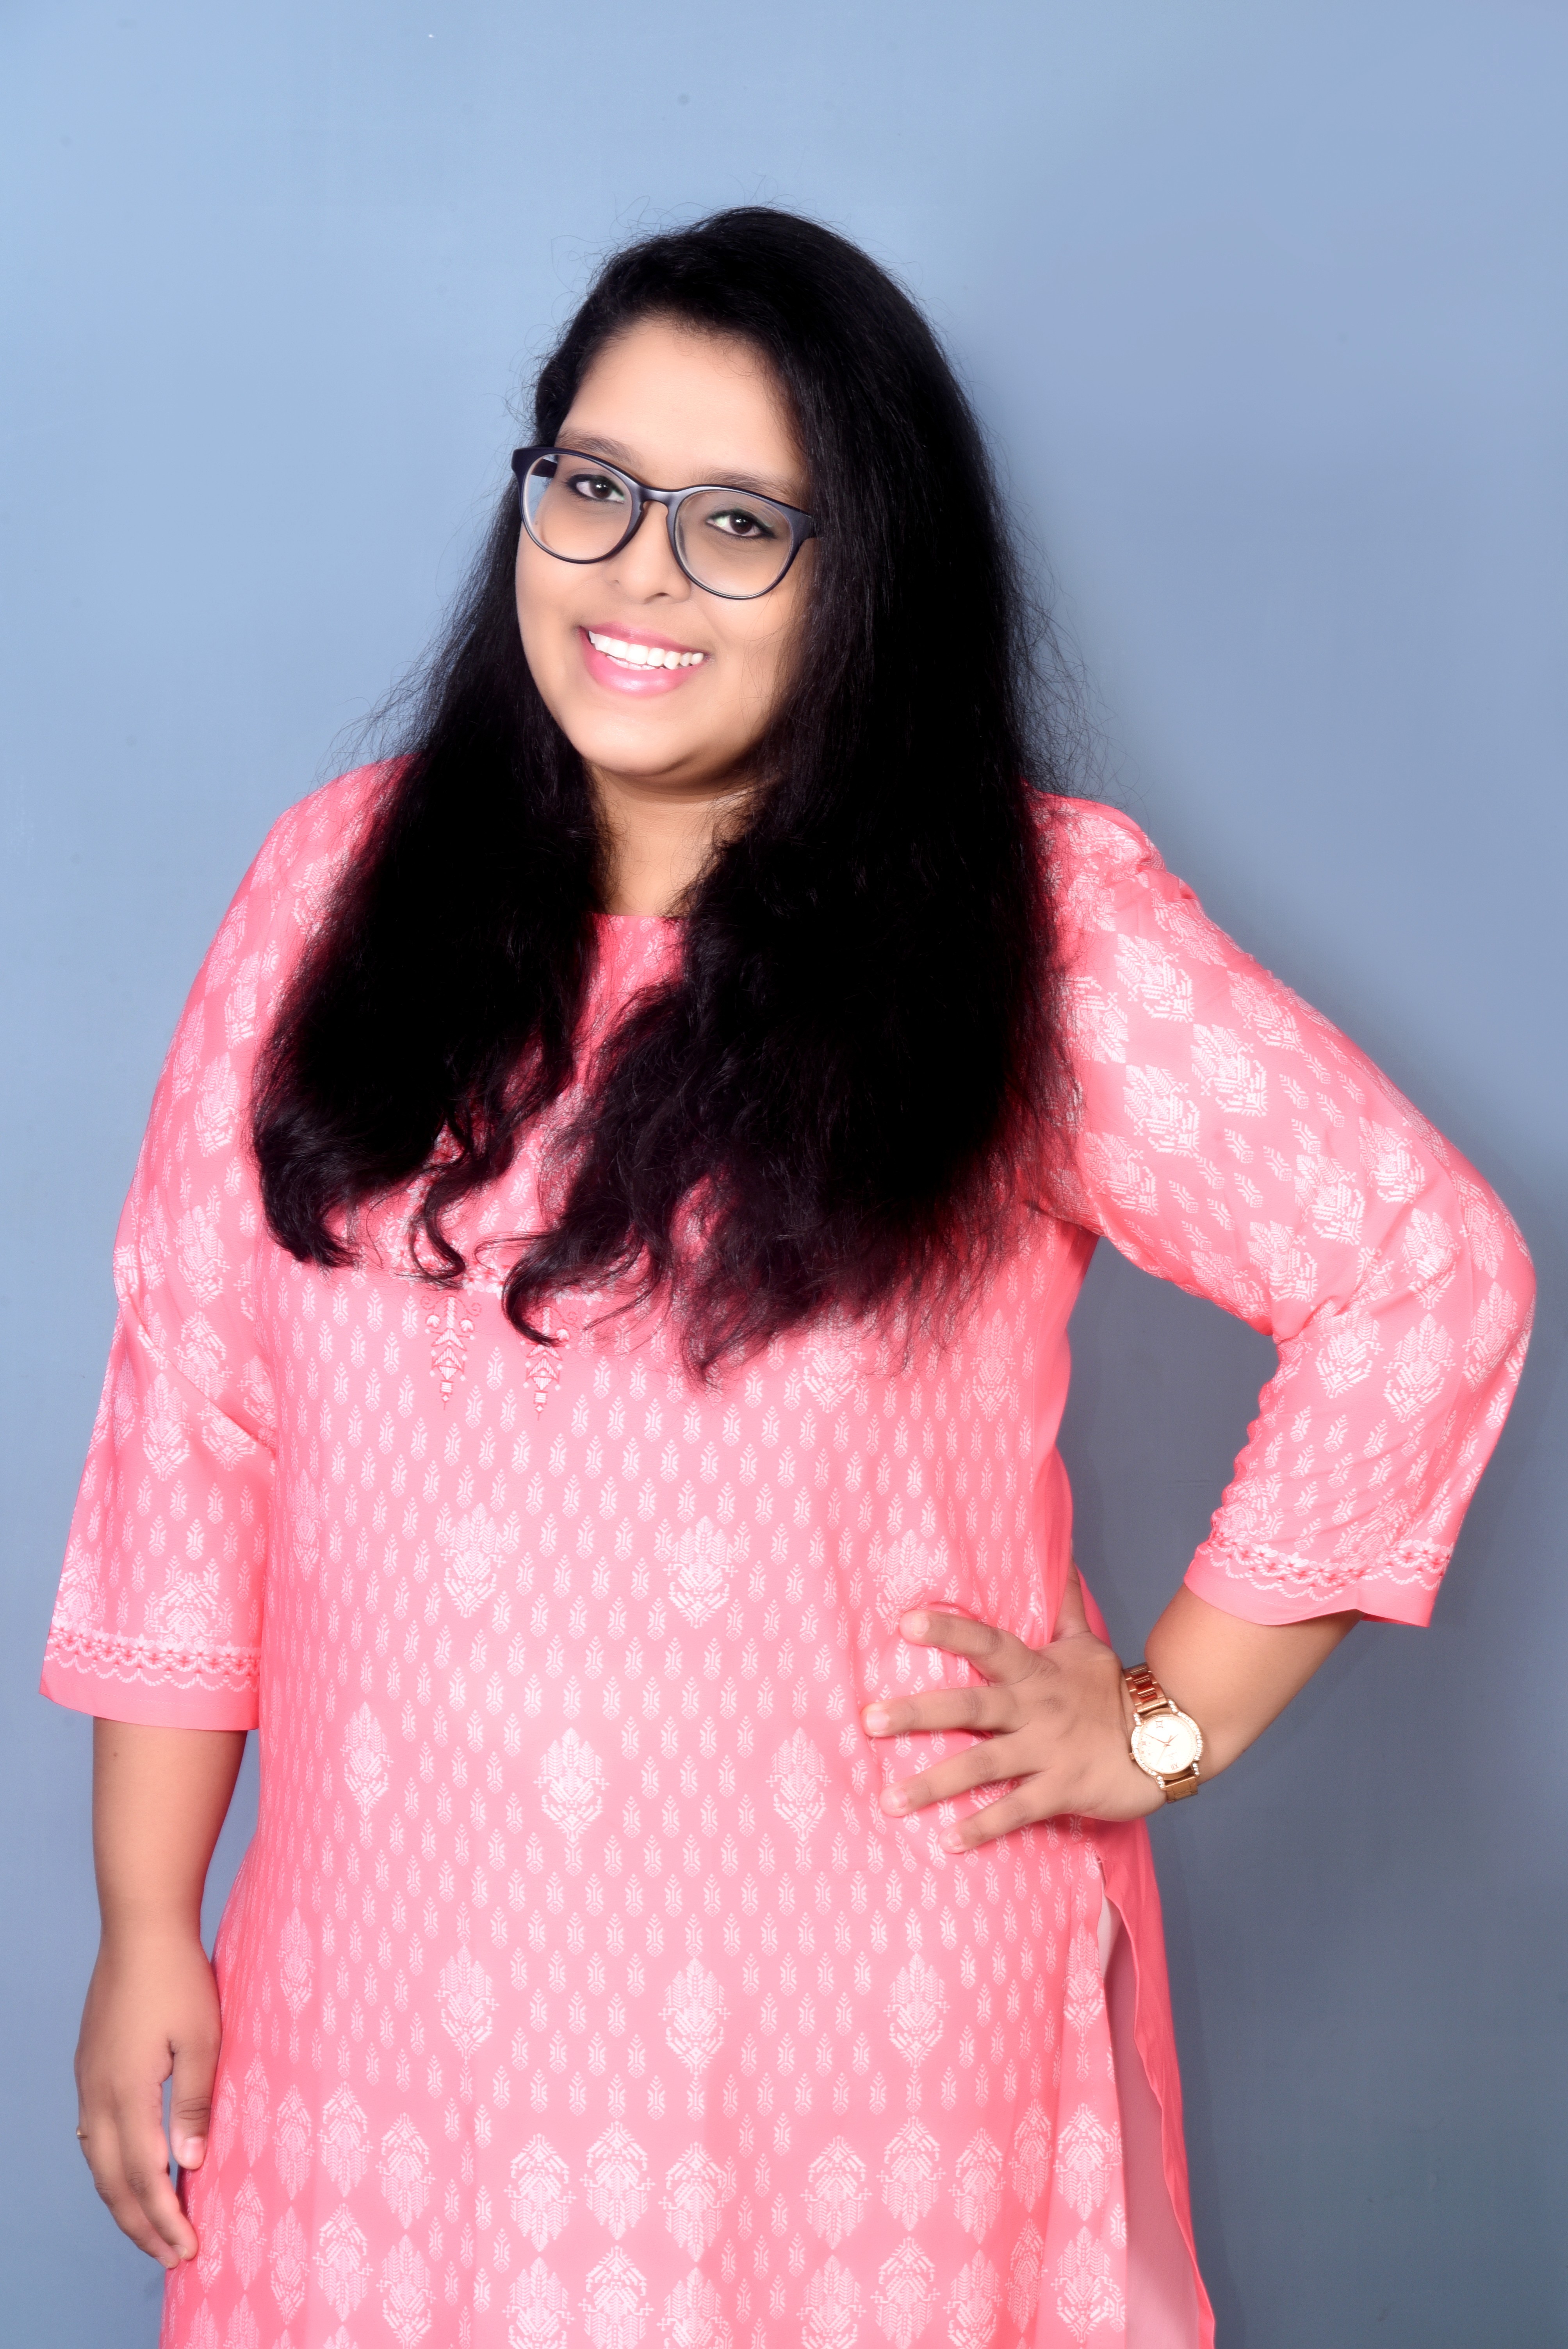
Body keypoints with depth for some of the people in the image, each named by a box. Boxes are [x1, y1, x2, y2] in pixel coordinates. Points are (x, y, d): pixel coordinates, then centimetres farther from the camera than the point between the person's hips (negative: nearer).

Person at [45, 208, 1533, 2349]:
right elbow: (193, 1392, 4)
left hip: (867, 1997, -2)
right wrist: (147, 1925, 4)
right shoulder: (350, 879, 3)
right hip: (397, 1989, 2)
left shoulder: (1036, 922, -5)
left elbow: (1428, 1277, -2)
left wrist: (1176, 1719, -3)